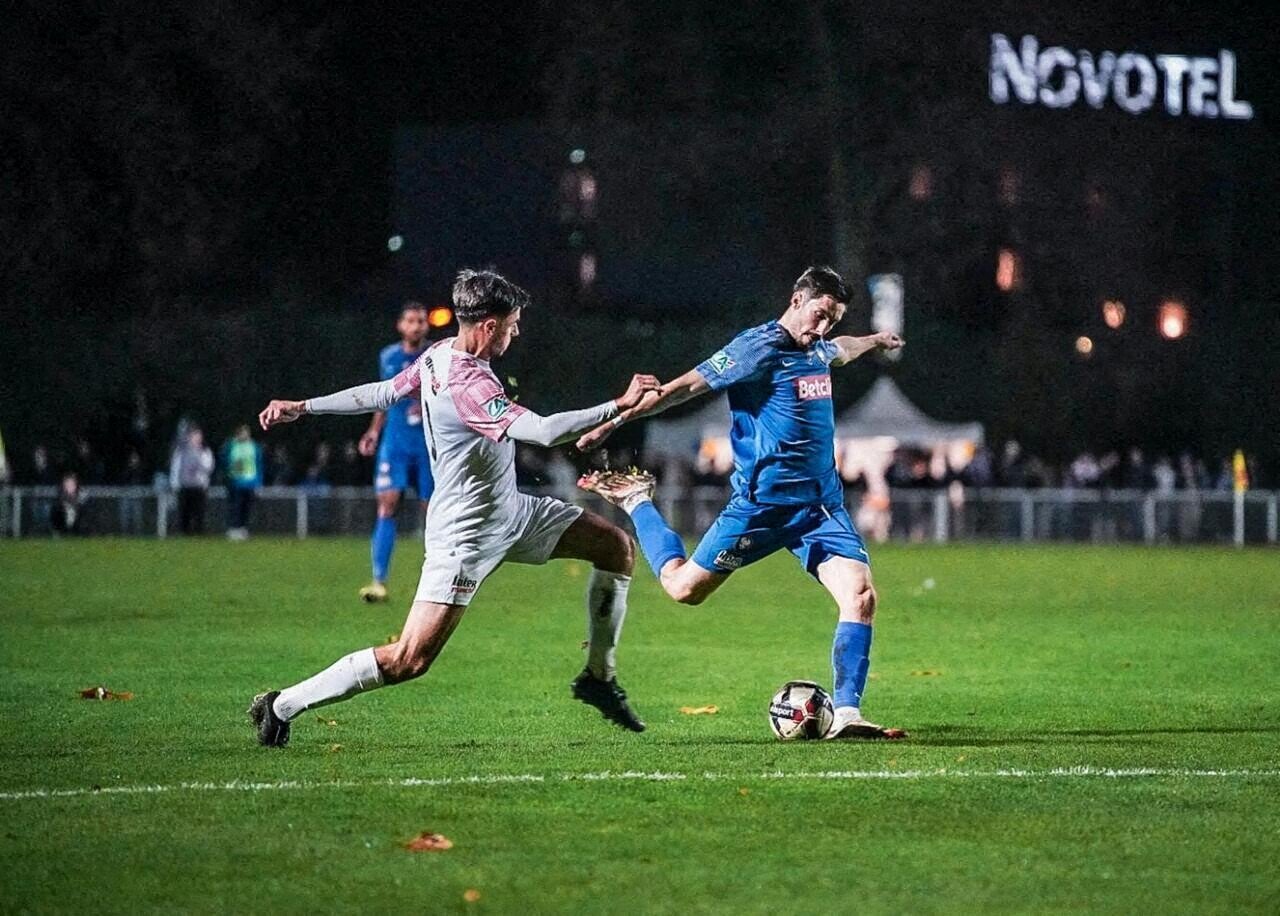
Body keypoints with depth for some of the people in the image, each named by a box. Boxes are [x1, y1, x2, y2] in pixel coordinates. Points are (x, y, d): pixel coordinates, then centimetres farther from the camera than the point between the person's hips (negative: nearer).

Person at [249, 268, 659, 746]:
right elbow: (545, 430, -38)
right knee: (408, 661, -11)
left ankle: (599, 678, 21)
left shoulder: (439, 356, -1)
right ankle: (283, 706, 0)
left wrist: (303, 407, 21)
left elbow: (382, 392, 9)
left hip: (508, 510, 10)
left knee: (617, 546, 9)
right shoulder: (467, 385, -30)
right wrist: (620, 405, -32)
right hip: (466, 534, -10)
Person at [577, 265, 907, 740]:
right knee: (684, 587, 3)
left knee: (861, 595, -14)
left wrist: (876, 340, 61)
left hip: (821, 505, 6)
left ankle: (847, 714, -12)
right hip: (761, 502, -6)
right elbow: (687, 385, -13)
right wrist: (615, 421, -14)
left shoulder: (816, 350, 13)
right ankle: (635, 501, 31)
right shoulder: (758, 348, -12)